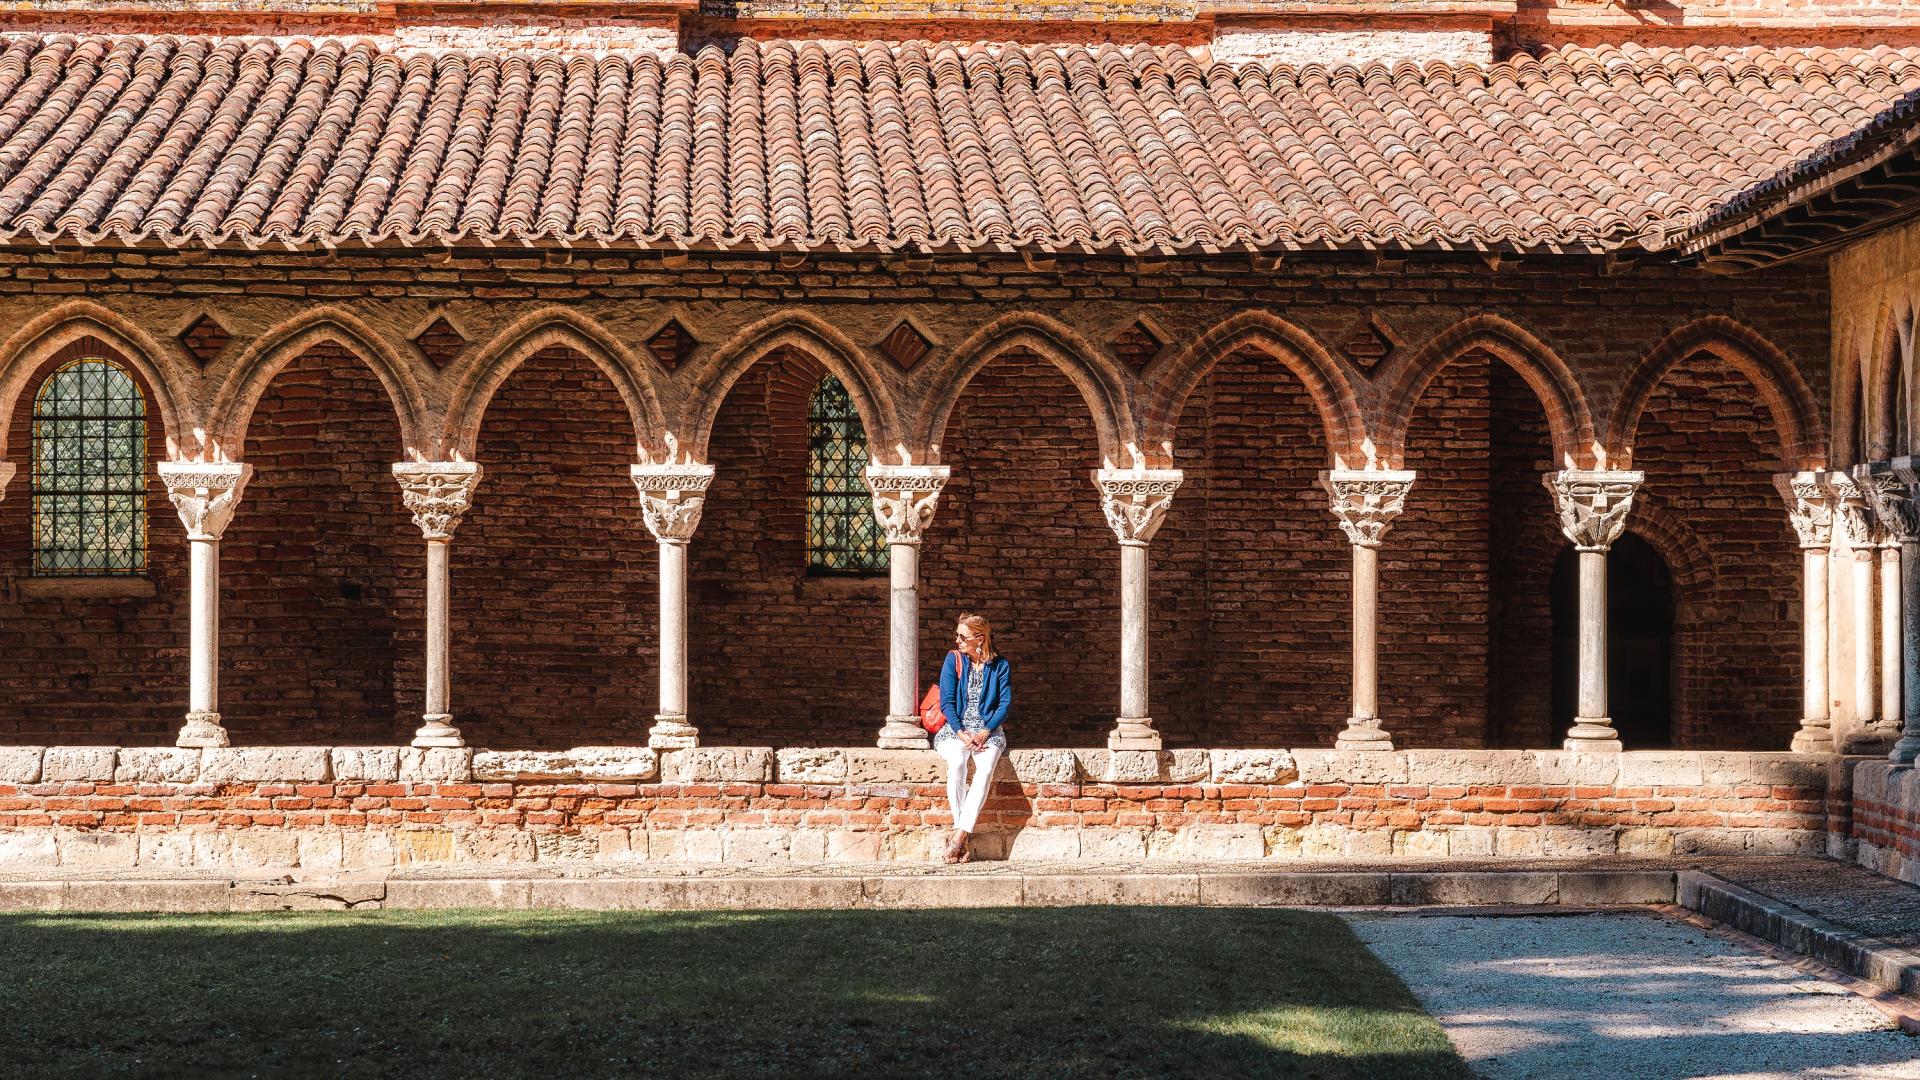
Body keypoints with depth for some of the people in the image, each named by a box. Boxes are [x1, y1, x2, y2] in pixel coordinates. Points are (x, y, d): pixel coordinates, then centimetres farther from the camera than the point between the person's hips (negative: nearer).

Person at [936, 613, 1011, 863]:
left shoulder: (999, 665, 4)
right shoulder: (953, 660, 3)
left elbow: (1005, 704, 1)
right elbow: (946, 702, 0)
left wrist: (985, 733, -14)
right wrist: (961, 733, -15)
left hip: (988, 729, 0)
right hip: (956, 728, 0)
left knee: (986, 767, -33)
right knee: (957, 763, -34)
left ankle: (960, 834, -36)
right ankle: (964, 837, -31)